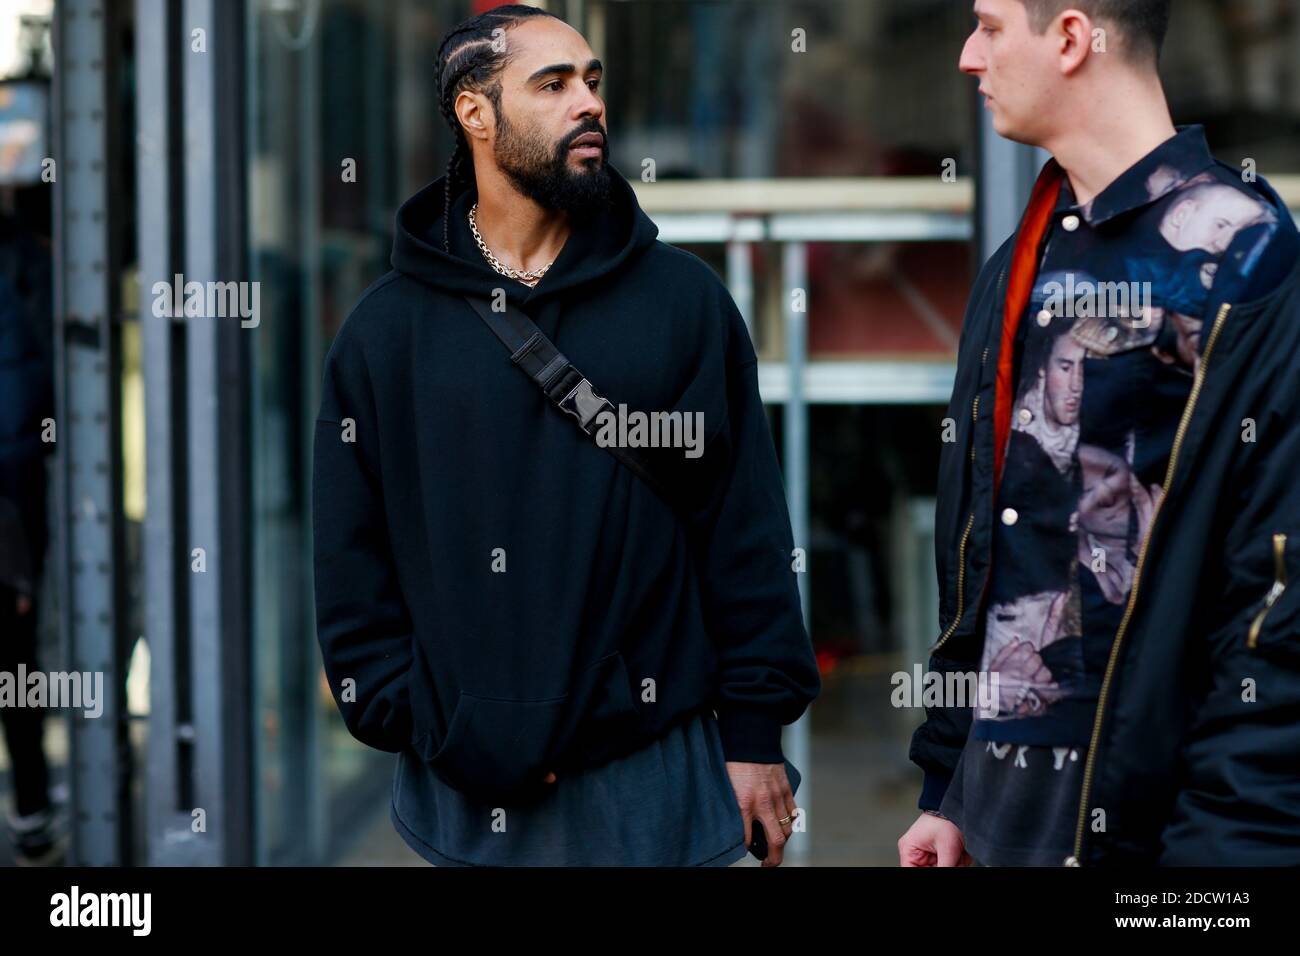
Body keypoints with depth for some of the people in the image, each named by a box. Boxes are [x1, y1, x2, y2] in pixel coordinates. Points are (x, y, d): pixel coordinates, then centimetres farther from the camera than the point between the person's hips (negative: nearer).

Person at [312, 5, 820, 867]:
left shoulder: (685, 300, 3)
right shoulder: (386, 333, 4)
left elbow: (747, 536, 1)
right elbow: (353, 565, 4)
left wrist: (756, 733, -2)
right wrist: (412, 726, -5)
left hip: (656, 773, 0)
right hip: (464, 788, 1)